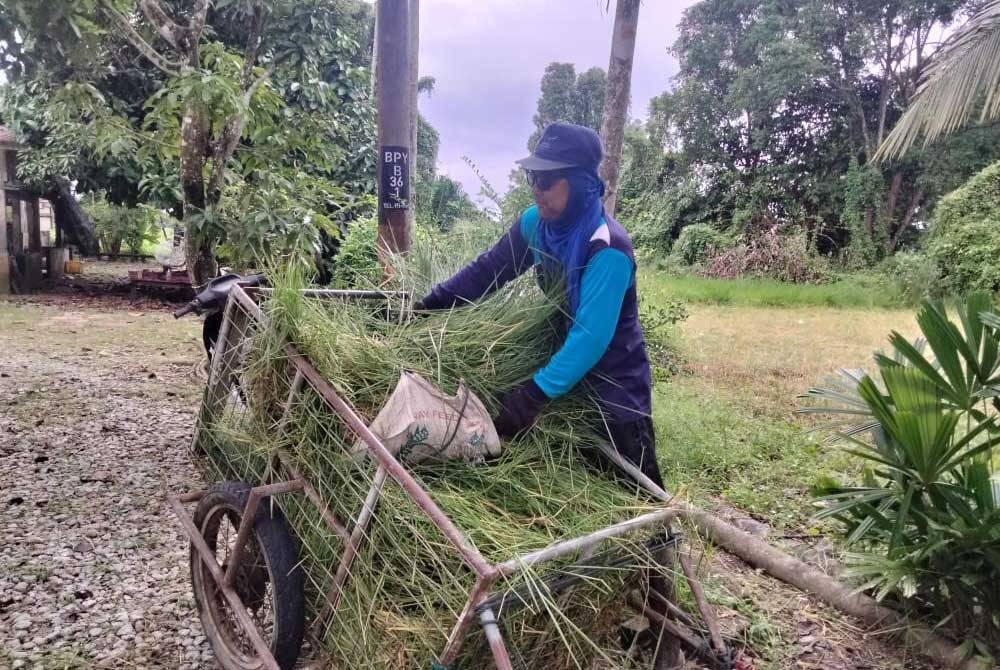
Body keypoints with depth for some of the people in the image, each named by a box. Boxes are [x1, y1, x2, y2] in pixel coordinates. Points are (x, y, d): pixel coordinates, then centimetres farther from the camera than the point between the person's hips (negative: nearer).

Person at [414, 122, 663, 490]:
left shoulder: (608, 250, -30)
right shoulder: (536, 223, -8)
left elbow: (591, 337, -35)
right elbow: (488, 268, 3)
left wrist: (535, 393, -42)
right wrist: (430, 304, -3)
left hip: (614, 383, -6)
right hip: (566, 372, 6)